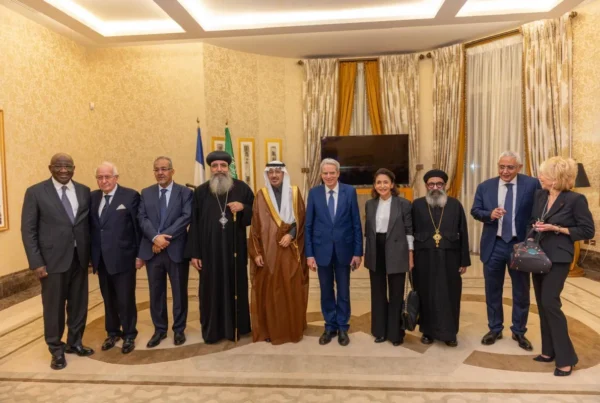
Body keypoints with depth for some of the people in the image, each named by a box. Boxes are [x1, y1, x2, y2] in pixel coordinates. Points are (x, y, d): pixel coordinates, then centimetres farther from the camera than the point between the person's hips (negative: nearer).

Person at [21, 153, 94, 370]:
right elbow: (28, 230, -5)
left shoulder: (84, 191, 6)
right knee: (54, 307, 7)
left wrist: (91, 254, 5)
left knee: (79, 304, 13)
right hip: (53, 259, -3)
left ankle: (74, 342, 33)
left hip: (79, 258, 4)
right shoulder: (35, 192, -4)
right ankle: (56, 350, 25)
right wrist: (36, 262, -11)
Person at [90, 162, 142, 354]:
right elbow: (90, 227, 7)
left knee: (125, 300, 5)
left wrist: (139, 255, -8)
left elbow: (138, 227, -7)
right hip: (101, 259, 5)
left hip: (123, 258, -5)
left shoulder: (130, 196, -7)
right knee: (108, 299, 16)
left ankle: (129, 335, 23)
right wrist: (92, 255, 4)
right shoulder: (93, 197, 8)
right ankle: (113, 332, 33)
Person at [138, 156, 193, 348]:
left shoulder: (185, 192, 0)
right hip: (152, 250, 3)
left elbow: (186, 217, -11)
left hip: (176, 249, -2)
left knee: (179, 292, 8)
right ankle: (159, 329, 26)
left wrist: (165, 236, -19)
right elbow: (142, 218, -1)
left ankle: (179, 329, 23)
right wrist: (155, 237, -18)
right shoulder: (146, 193, 9)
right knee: (156, 293, 12)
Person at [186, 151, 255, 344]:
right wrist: (194, 253, -3)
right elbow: (194, 224, 1)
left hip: (235, 249, 0)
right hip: (209, 251, 0)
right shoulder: (201, 192, 3)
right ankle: (212, 329, 21)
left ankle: (235, 327, 24)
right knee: (211, 290, 6)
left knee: (235, 288, 8)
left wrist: (243, 208, -15)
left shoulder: (242, 188, 2)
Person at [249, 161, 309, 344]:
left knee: (291, 291, 5)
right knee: (268, 291, 3)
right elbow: (255, 226, 1)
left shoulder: (294, 193, 4)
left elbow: (302, 219, 4)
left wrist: (291, 234, -13)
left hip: (290, 252, 0)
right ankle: (269, 330, 16)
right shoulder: (261, 196, 3)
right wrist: (256, 252, -6)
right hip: (268, 252, 0)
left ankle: (293, 329, 19)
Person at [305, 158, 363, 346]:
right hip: (322, 249, 1)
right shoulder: (314, 193, -2)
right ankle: (330, 326, 28)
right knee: (326, 291, 12)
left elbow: (356, 223, -2)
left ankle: (342, 327, 27)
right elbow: (308, 225, -1)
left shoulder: (350, 191, -4)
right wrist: (309, 253, -4)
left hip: (343, 249, 0)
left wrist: (358, 252, -5)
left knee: (343, 290, 11)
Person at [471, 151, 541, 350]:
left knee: (521, 292, 12)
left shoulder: (532, 184, -6)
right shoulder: (485, 186, 0)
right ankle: (494, 329, 30)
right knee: (492, 290, 13)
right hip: (493, 246, 2)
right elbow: (475, 211, 1)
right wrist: (489, 214, -20)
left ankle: (519, 332, 30)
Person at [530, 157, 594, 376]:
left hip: (558, 258, -7)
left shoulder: (575, 199, -13)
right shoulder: (540, 195, 6)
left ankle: (566, 358, 4)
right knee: (542, 305, 11)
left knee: (550, 303, -10)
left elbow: (588, 231, -10)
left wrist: (556, 229, -17)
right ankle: (549, 351, 24)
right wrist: (536, 226, -1)